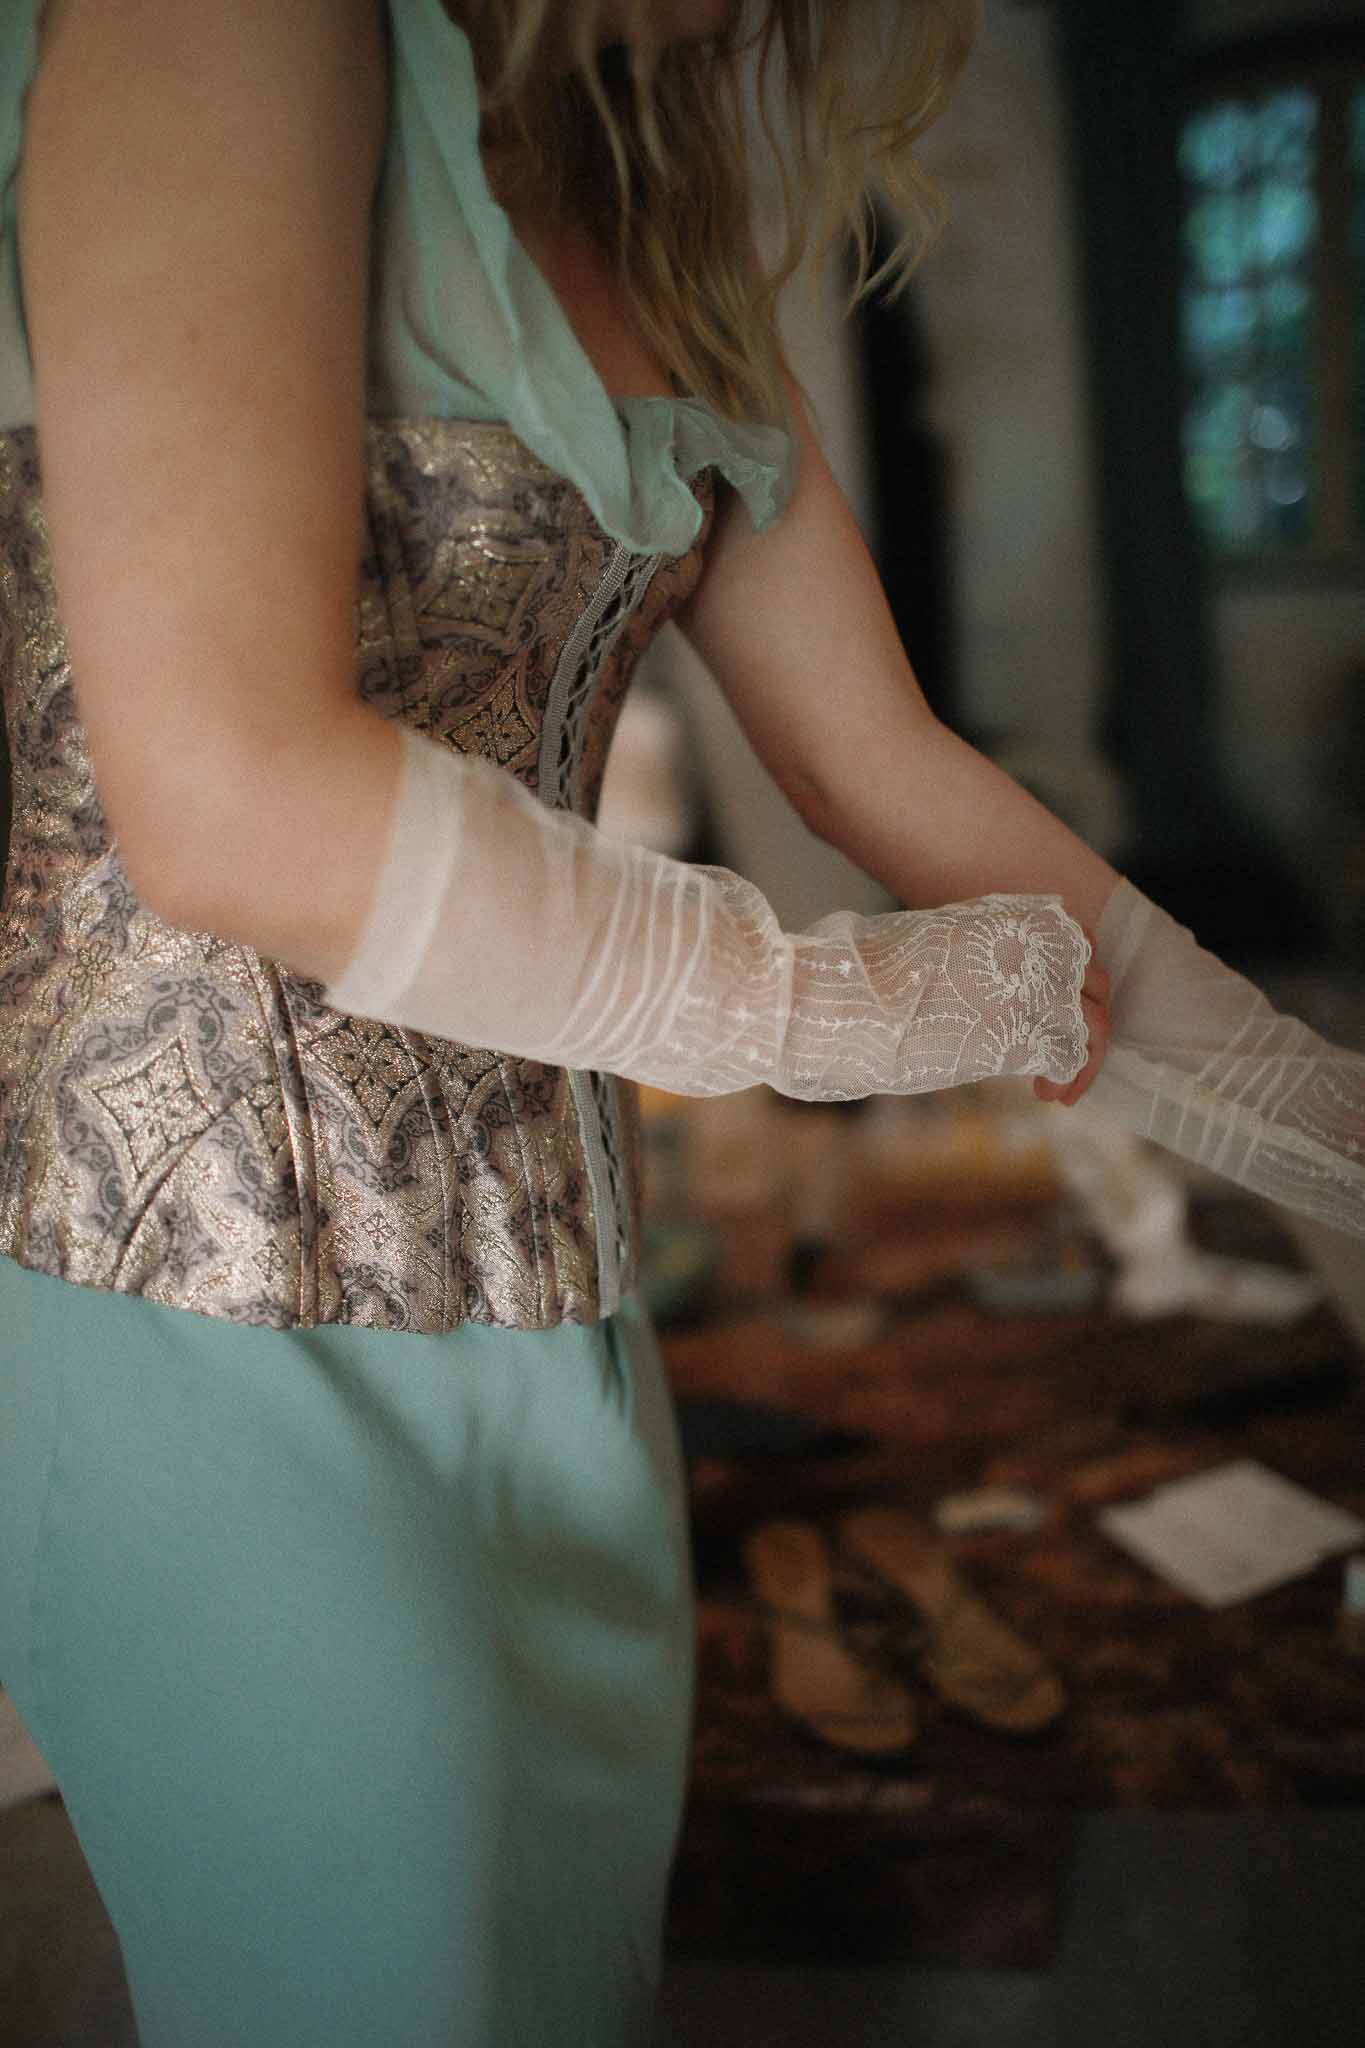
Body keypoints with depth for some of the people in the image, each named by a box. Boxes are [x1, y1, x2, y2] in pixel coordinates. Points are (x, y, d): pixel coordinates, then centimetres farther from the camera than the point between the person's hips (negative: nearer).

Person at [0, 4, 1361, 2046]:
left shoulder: (652, 224, 11)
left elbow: (899, 773, 11)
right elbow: (230, 802, -27)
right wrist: (846, 1003, -13)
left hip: (542, 1263, 8)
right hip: (223, 1304, -7)